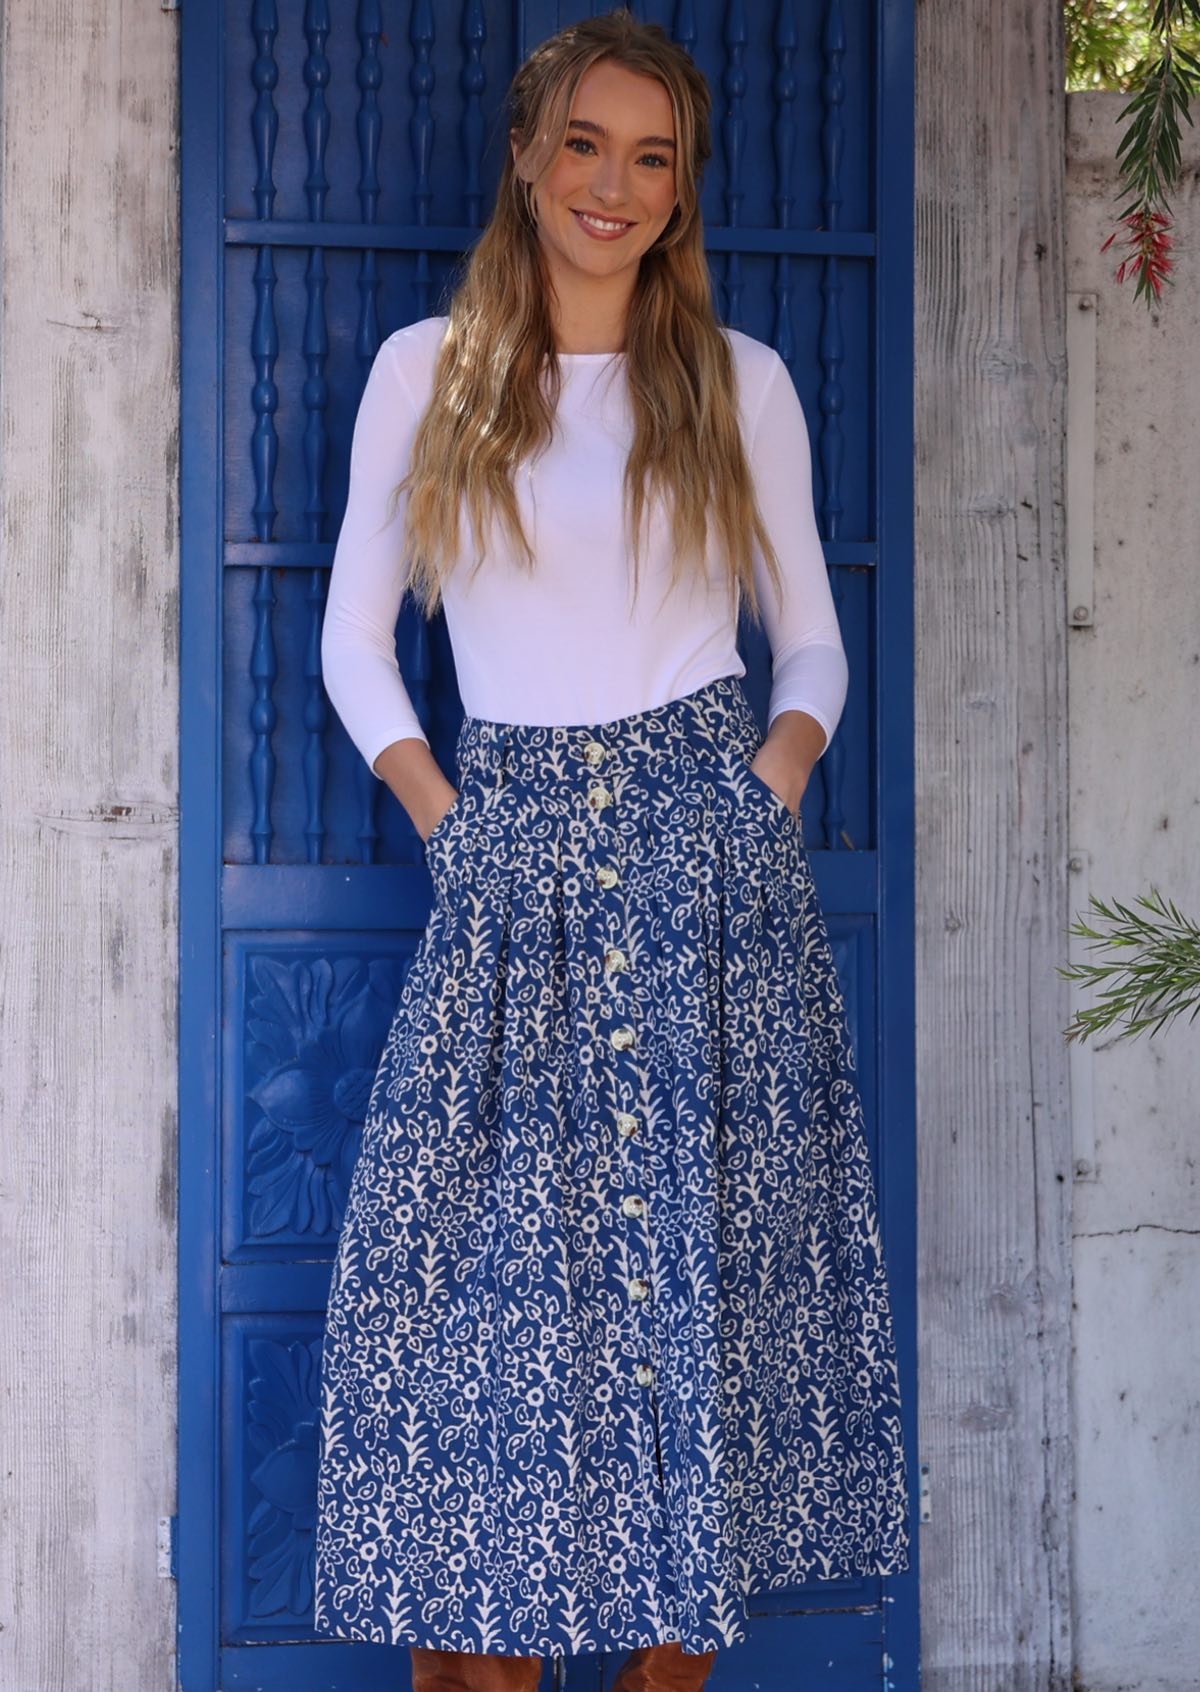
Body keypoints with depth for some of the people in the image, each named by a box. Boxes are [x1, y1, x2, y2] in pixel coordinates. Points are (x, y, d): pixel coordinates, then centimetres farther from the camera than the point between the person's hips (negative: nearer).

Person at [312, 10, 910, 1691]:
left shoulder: (742, 383, 9)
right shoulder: (425, 371, 9)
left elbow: (812, 638, 13)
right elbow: (355, 634, 12)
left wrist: (767, 787, -4)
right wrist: (438, 810, -1)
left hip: (711, 864, 0)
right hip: (514, 879, 0)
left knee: (701, 1263, 1)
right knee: (486, 1265, -4)